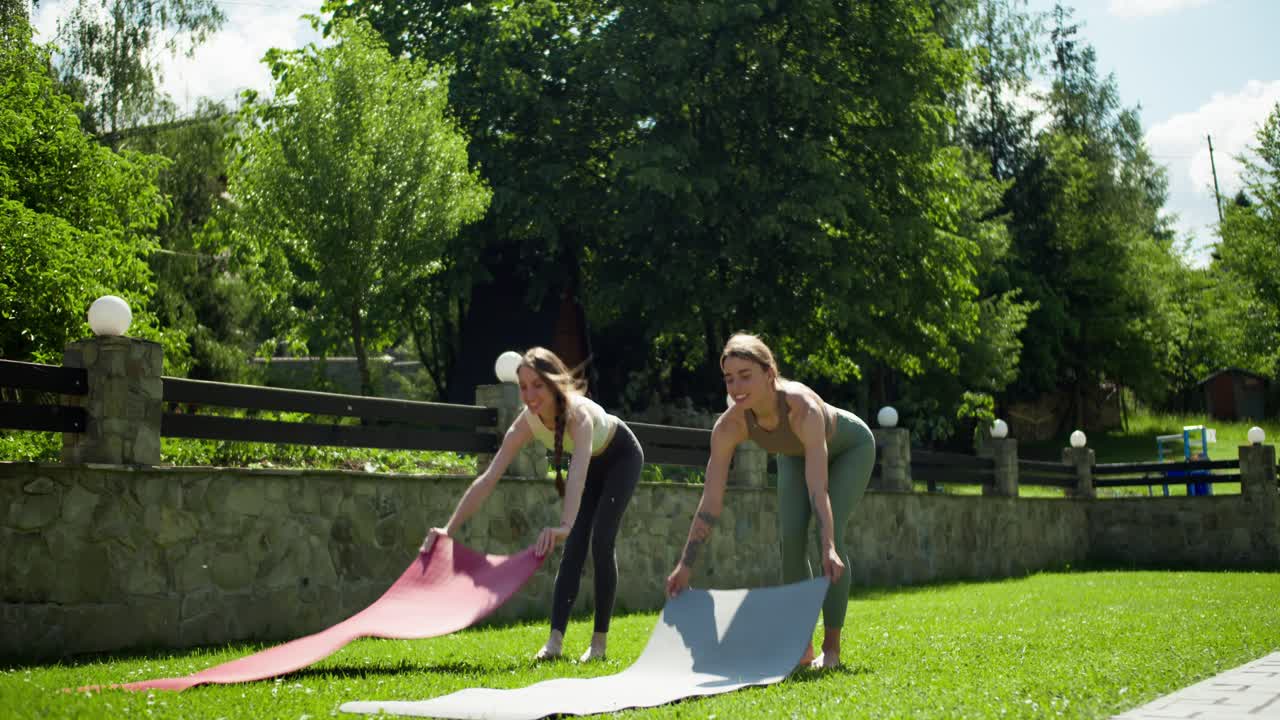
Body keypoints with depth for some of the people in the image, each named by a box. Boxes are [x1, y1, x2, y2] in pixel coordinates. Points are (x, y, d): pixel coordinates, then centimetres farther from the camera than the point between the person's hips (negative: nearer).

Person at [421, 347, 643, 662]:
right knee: (573, 547, -7)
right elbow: (488, 478, -30)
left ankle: (600, 641, -6)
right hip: (591, 462, 5)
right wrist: (449, 528, -39)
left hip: (621, 456, -5)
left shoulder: (578, 413, -43)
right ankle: (555, 640, -12)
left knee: (601, 541, -15)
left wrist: (565, 525, -76)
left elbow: (579, 472, -60)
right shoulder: (527, 422, -27)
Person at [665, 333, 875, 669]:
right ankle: (802, 646, 3)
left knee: (828, 532, -20)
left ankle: (832, 648, -9)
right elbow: (711, 501, -28)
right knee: (790, 536, -11)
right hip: (797, 453, 4)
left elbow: (818, 489, -52)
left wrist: (829, 549, -62)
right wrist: (685, 566, -29)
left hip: (850, 447, -4)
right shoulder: (730, 425, -31)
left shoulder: (803, 406, -45)